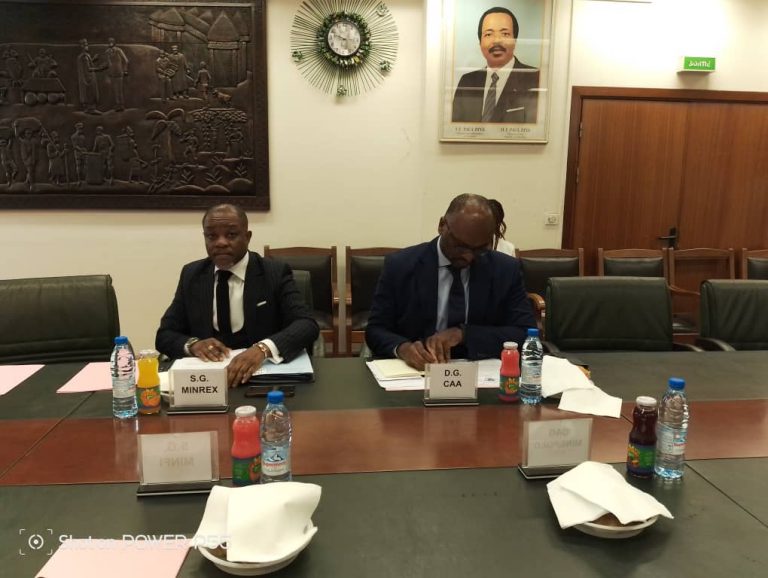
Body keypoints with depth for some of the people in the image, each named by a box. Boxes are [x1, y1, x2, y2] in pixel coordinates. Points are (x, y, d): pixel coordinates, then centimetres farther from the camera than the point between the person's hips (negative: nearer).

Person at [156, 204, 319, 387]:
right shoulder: (192, 274, 6)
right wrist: (192, 344, -15)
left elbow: (307, 325, -15)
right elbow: (165, 335, 8)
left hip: (262, 375, -2)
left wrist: (263, 348, -33)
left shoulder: (275, 273, -4)